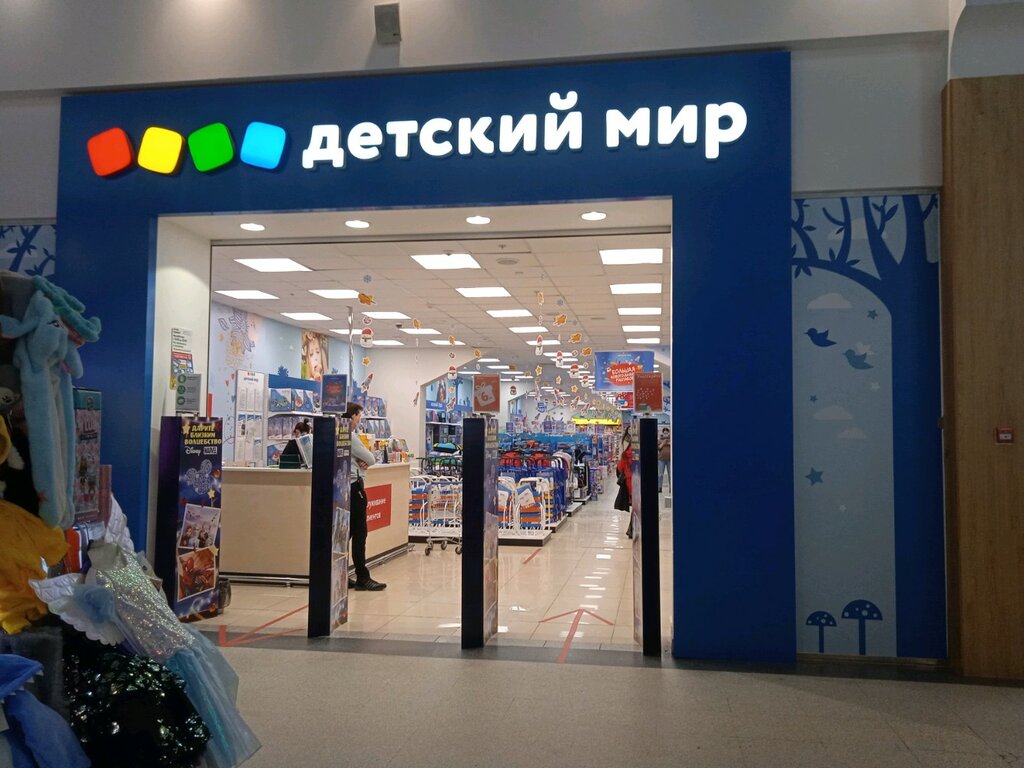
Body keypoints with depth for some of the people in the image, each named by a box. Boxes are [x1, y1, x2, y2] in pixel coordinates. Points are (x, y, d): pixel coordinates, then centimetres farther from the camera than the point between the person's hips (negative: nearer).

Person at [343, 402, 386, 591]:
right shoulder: (350, 436, -15)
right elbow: (371, 460, -12)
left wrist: (361, 462, -3)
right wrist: (367, 461, 8)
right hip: (353, 485, -9)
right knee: (359, 533, -4)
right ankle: (362, 578, -1)